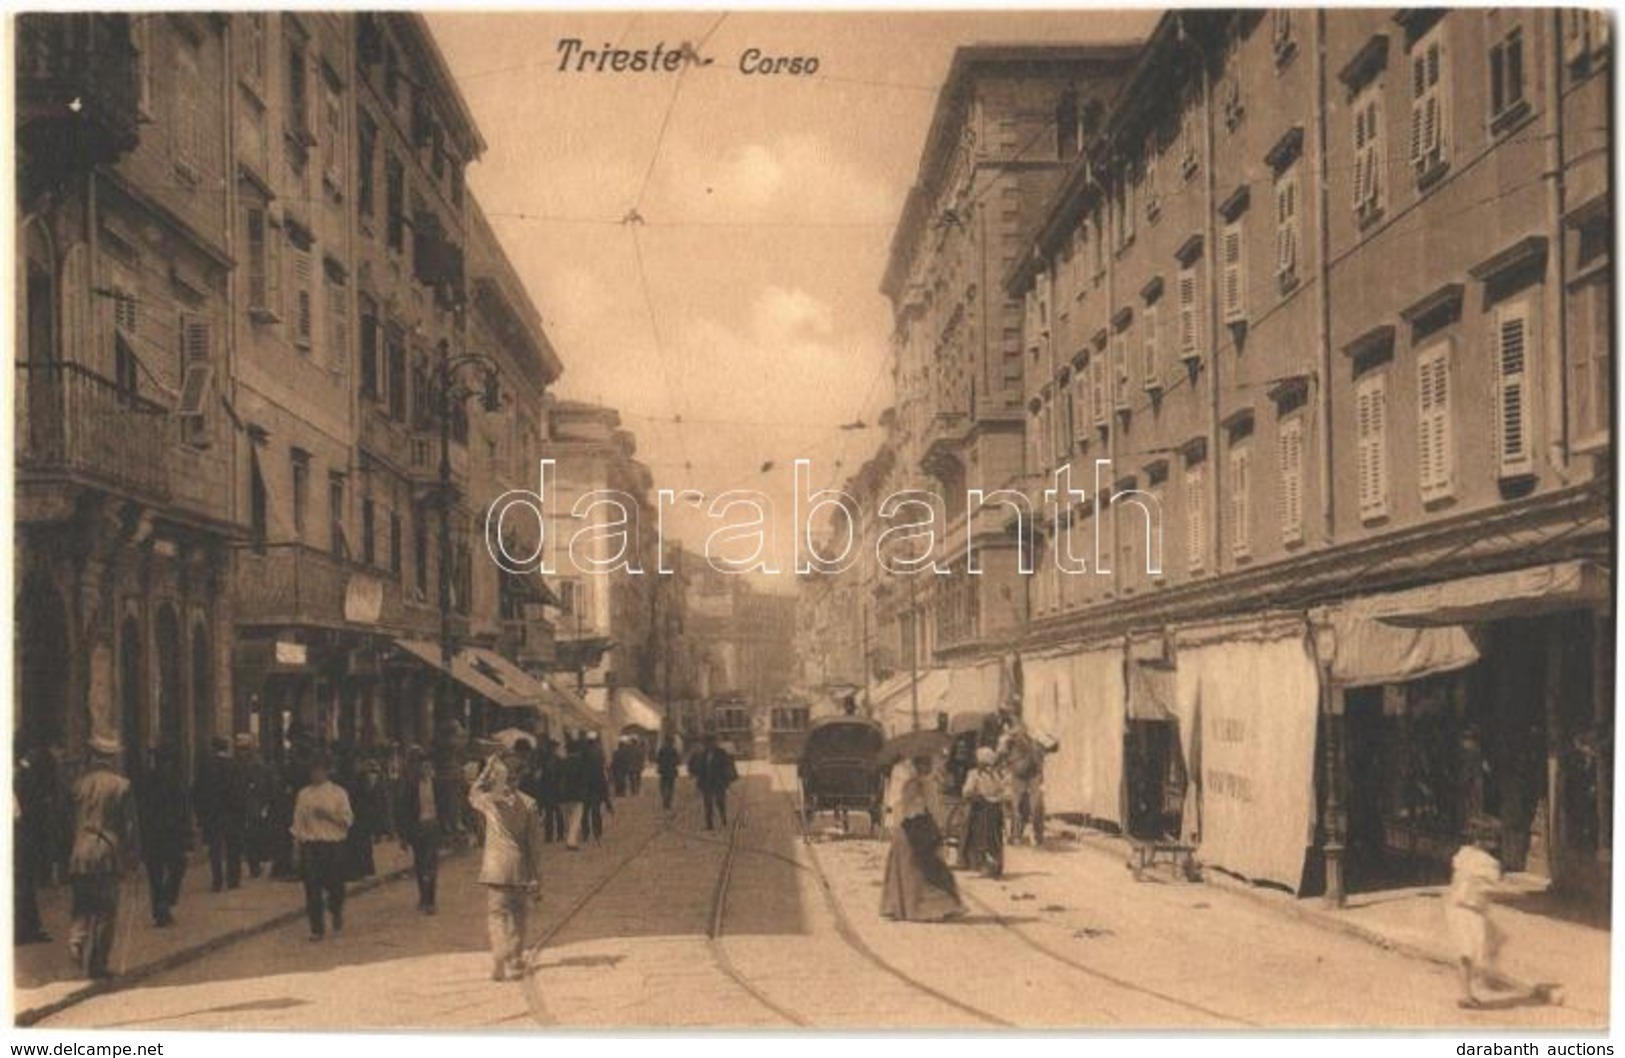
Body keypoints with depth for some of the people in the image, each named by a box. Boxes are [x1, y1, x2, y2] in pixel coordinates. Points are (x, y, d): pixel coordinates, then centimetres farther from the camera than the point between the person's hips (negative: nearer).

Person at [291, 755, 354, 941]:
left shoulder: (338, 793, 4)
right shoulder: (303, 795, 10)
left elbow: (347, 819, -1)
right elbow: (298, 822, 10)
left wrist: (328, 815, -14)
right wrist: (296, 844, 4)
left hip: (333, 844, -1)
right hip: (310, 845, 1)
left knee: (334, 885, 0)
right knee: (312, 889, -2)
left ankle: (337, 914, 31)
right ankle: (317, 928, 7)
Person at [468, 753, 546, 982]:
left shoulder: (489, 801, -4)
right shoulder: (528, 804, 1)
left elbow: (472, 793, 22)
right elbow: (535, 844, 2)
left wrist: (488, 767, 15)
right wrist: (536, 879, 8)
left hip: (496, 869, -2)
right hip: (520, 870, 2)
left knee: (497, 916, -1)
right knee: (517, 917, 13)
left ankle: (500, 966, -9)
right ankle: (515, 964, 16)